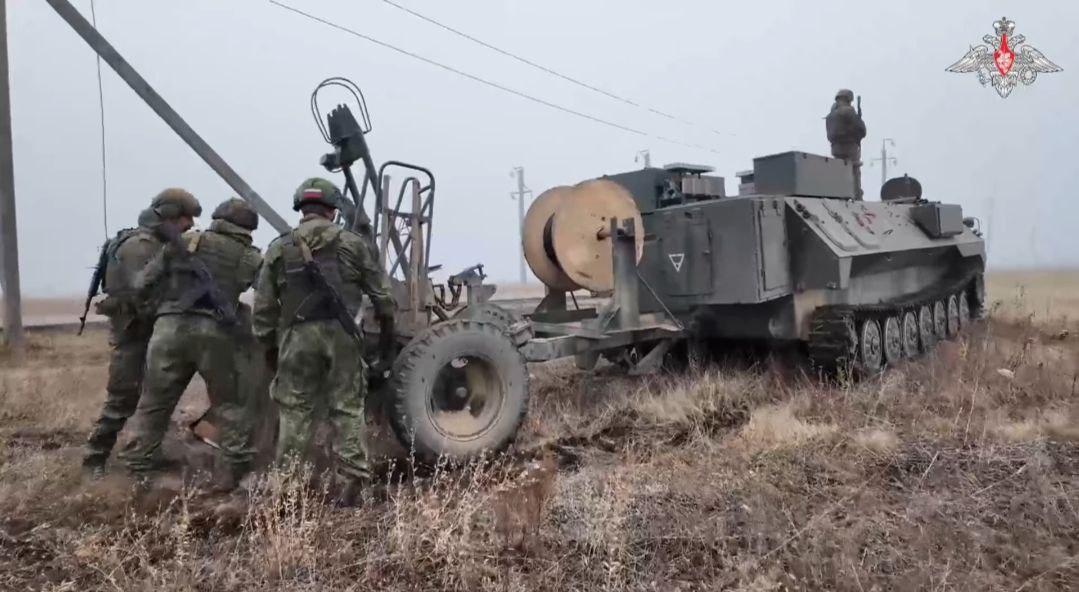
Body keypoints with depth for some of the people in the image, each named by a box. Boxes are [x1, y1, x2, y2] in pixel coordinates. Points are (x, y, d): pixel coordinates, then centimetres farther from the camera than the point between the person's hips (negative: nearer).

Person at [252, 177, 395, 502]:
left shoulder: (279, 248, 8)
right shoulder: (353, 243, 6)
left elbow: (264, 305, 8)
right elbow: (381, 293, 6)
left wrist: (269, 344, 17)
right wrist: (386, 331, 17)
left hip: (298, 335, 1)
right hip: (342, 333, 0)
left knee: (295, 411, 8)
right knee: (347, 409, 6)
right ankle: (351, 478, 7)